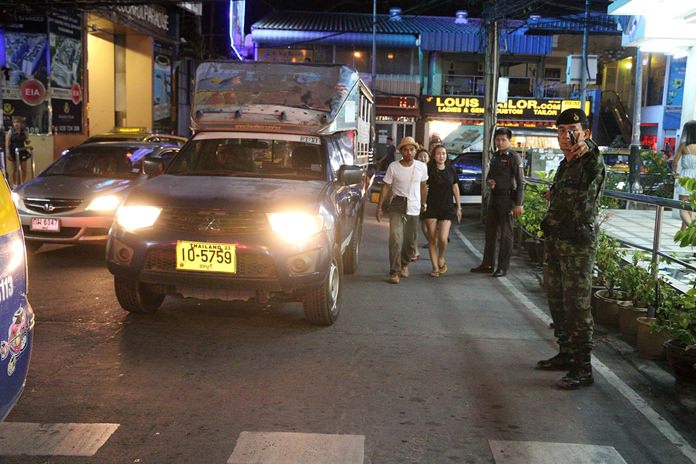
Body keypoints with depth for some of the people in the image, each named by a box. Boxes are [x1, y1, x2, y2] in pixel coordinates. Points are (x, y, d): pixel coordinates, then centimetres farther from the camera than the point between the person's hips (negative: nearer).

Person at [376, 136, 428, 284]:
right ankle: (394, 272, -6)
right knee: (396, 240, -13)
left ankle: (404, 263, 38)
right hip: (397, 207, -2)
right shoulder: (393, 167, -6)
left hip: (414, 208, 3)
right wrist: (379, 207, -3)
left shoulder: (422, 167, -1)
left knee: (411, 241, 12)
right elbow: (386, 187, -1)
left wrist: (423, 203, 17)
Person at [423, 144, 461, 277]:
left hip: (447, 208, 1)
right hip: (431, 208, -1)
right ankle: (435, 267, 13)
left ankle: (441, 258, 19)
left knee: (443, 238, -11)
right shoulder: (429, 170, -2)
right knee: (432, 238, 2)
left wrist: (458, 206, 12)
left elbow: (455, 188, 12)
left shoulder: (451, 170, 6)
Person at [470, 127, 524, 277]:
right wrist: (489, 182, 0)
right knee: (490, 232, 11)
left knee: (505, 233, -2)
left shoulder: (514, 157, -8)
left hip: (507, 198, -8)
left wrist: (518, 204, -18)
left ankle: (503, 267, 4)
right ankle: (487, 264, 19)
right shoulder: (495, 157, 14)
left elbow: (520, 182, -12)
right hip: (493, 197, 8)